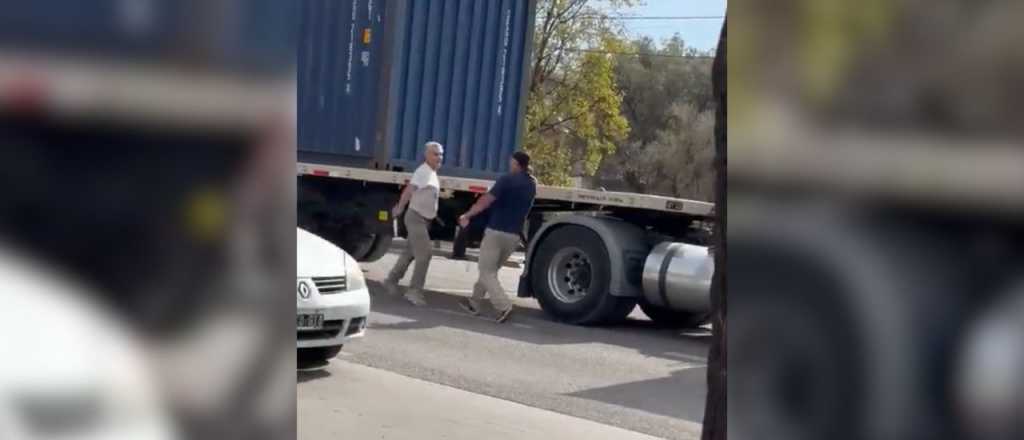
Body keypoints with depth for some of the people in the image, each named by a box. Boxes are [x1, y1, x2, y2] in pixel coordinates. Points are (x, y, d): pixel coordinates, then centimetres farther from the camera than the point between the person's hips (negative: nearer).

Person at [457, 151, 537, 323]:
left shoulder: (508, 180, -12)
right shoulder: (531, 185, 9)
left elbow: (486, 201, -16)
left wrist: (467, 215, -7)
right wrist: (527, 171, 25)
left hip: (496, 232, -7)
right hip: (514, 235, 7)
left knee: (486, 271, -1)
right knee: (489, 269, 21)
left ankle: (504, 306, -16)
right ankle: (474, 303, 27)